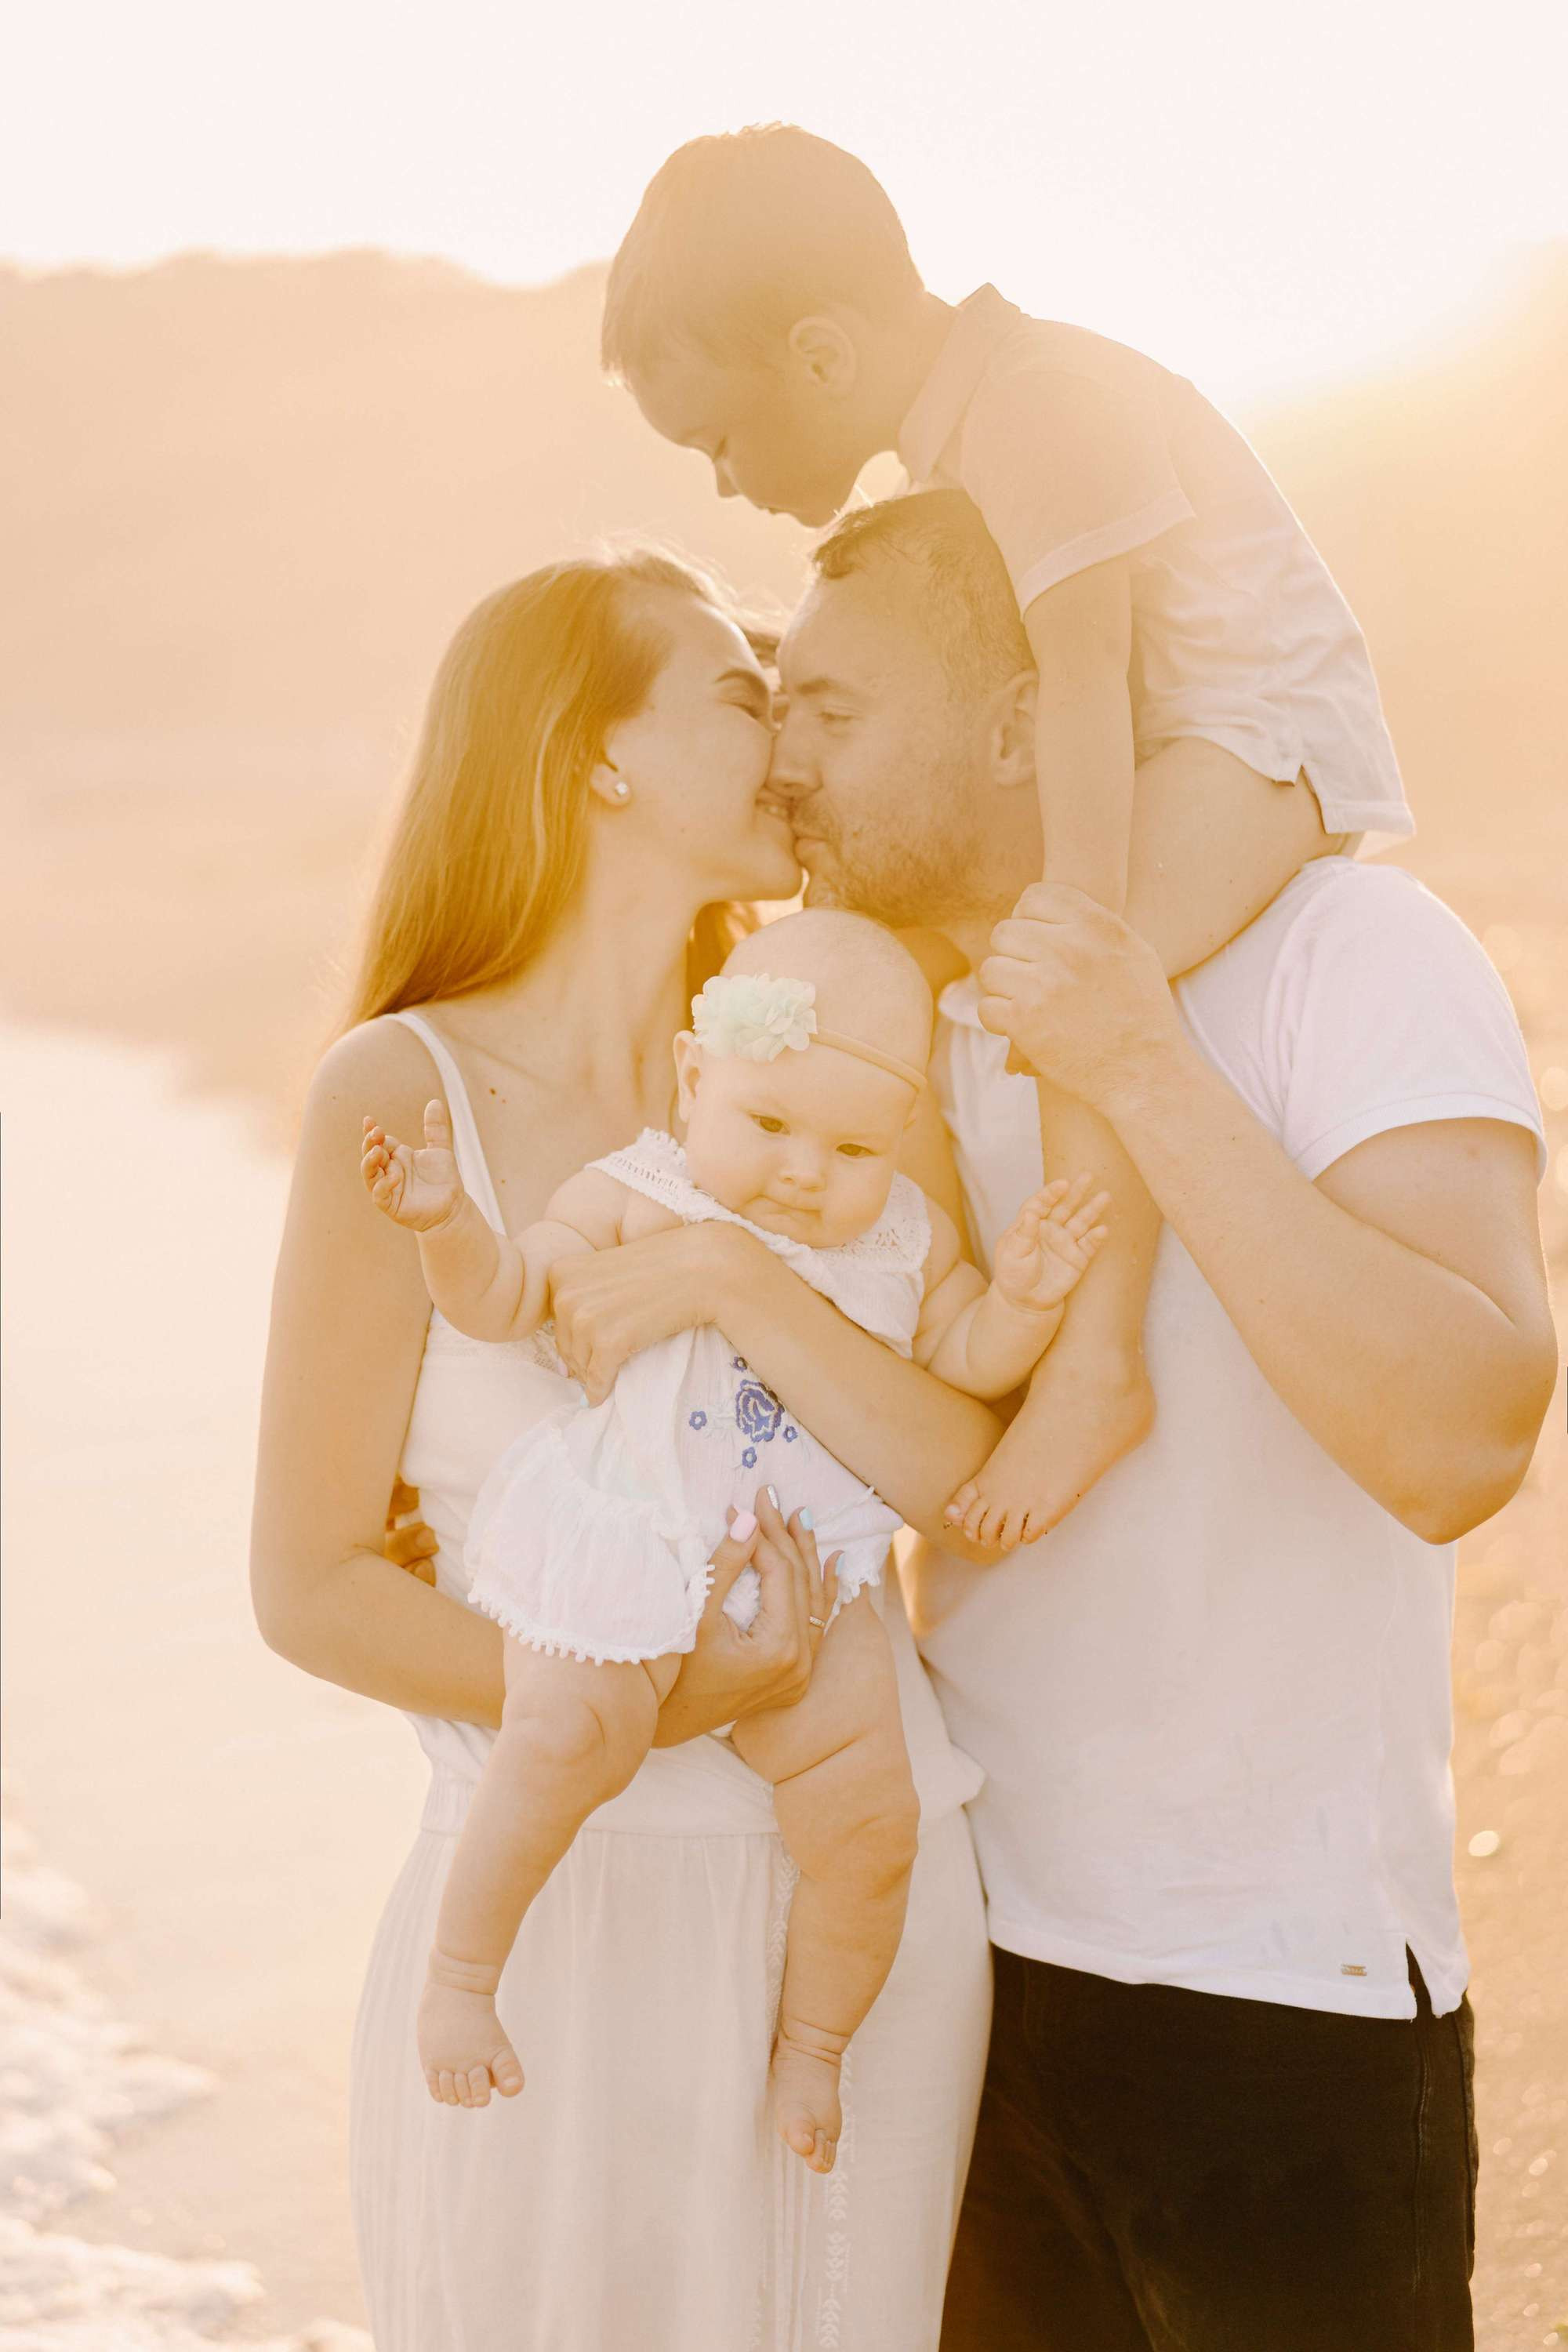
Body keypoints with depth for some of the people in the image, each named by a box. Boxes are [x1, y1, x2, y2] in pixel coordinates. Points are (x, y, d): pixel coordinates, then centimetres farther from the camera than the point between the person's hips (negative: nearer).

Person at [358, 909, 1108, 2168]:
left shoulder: (905, 1237, 8)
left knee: (871, 1814, -7)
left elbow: (966, 1360, 16)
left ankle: (812, 2048, 17)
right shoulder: (635, 1201, -2)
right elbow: (507, 1294, -2)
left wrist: (1023, 1296, -4)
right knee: (571, 1736, -29)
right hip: (621, 1550, -3)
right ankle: (461, 1976, -8)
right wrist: (447, 1222, -21)